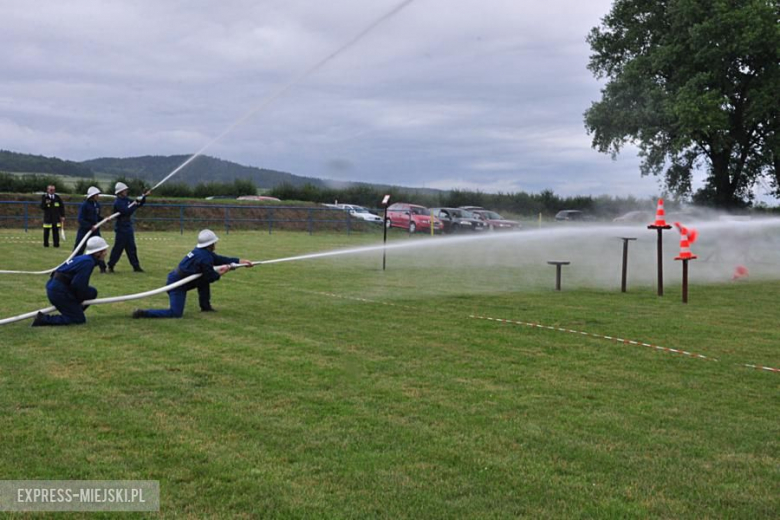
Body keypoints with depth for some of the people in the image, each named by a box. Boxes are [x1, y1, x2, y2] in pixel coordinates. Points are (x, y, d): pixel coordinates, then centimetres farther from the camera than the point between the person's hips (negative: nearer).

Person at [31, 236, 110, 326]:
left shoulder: (85, 258, 13)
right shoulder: (88, 262, -17)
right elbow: (77, 284, -21)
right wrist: (80, 298, -4)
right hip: (59, 291, -10)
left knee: (92, 292, 16)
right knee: (79, 320, -4)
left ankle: (72, 313, 16)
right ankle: (43, 319, -7)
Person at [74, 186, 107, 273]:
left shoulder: (97, 205, 6)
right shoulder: (84, 205, -13)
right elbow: (80, 220, -17)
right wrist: (90, 226, -26)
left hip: (95, 230, 5)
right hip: (84, 230, -5)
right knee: (79, 249, 1)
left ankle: (102, 267, 6)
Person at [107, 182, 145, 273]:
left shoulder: (126, 200, 10)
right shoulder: (117, 202, -15)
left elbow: (138, 204, 15)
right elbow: (127, 212, -26)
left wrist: (143, 198, 0)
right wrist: (135, 204, -19)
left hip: (128, 228, 8)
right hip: (121, 228, -8)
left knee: (131, 248, 9)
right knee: (118, 248, -4)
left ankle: (136, 266, 12)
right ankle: (110, 266, 6)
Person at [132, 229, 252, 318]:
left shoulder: (200, 251, 10)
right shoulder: (205, 258, -20)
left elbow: (220, 259, 17)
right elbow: (211, 277, -12)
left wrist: (241, 261, 19)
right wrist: (220, 272, 9)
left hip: (174, 278, 10)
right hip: (176, 284, -10)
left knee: (204, 281, 19)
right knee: (176, 313, -12)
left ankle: (205, 306, 24)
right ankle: (143, 313, -14)